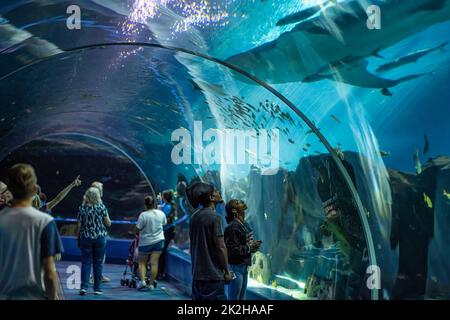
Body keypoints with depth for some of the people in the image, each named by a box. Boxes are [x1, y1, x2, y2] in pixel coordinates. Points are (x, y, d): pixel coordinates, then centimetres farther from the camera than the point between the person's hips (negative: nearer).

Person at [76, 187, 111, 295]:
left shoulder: (82, 208, -4)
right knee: (98, 263, 7)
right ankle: (97, 288, 10)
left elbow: (79, 225, -1)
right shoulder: (102, 207, -5)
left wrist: (78, 239, 10)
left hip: (86, 238, 0)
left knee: (86, 262, 7)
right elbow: (108, 223, -1)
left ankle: (84, 287, 0)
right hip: (100, 238, 0)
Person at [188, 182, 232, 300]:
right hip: (213, 275, -8)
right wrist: (227, 271, -7)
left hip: (197, 274, 8)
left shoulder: (194, 217, 9)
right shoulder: (214, 217, -14)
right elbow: (220, 246, -16)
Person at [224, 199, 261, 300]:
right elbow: (231, 250, -26)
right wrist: (249, 248, -19)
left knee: (242, 296, 18)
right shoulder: (232, 228, -20)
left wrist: (253, 244, 1)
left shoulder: (244, 225, 9)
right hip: (235, 267, -10)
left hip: (243, 266, 10)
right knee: (234, 297, -1)